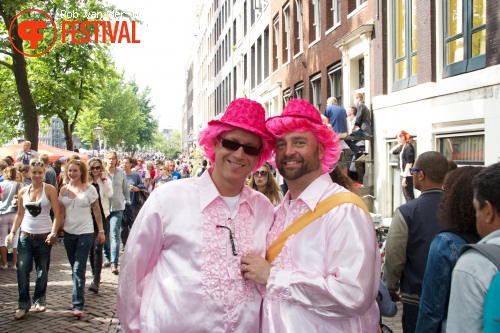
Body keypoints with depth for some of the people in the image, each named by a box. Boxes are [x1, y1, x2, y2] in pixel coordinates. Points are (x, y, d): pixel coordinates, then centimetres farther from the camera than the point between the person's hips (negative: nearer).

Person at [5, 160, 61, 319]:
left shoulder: (49, 189, -4)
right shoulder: (23, 191, 6)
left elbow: (57, 214, -7)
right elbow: (20, 214, 14)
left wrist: (53, 233, -17)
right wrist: (12, 232, 4)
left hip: (43, 237, -2)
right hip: (25, 236, 2)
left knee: (42, 271, 7)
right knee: (22, 269, -5)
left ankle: (39, 300, 26)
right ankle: (23, 304, 6)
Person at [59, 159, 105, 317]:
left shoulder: (89, 189, -5)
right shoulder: (64, 190, 6)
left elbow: (96, 211, -1)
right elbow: (61, 212, 10)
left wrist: (101, 231, -1)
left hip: (85, 233, -4)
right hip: (68, 233, 4)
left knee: (79, 269, -9)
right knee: (75, 269, 12)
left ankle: (78, 305, -8)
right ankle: (77, 299, 25)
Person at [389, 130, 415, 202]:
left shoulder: (408, 147, -14)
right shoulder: (402, 147, 13)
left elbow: (409, 163, -20)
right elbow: (391, 151, 28)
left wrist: (405, 177, -22)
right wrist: (399, 144, 15)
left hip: (408, 175, -10)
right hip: (404, 174, 10)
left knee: (409, 196, -10)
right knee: (406, 195, 13)